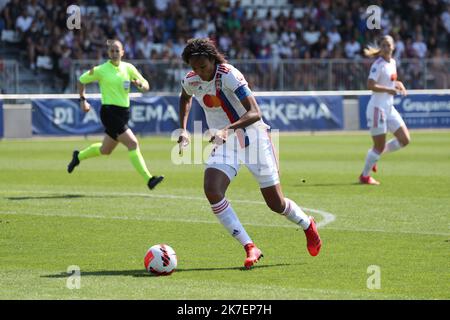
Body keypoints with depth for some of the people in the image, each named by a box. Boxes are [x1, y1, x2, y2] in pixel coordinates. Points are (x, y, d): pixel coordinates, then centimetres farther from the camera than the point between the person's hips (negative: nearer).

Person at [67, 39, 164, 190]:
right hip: (109, 111, -6)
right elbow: (82, 80, 9)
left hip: (124, 112, 6)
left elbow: (146, 87, 6)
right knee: (133, 144, -17)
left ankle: (79, 156, 46)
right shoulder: (101, 70, -5)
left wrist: (140, 84, -16)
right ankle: (148, 179, -18)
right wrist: (82, 100, 4)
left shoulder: (129, 68, 6)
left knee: (105, 150, 21)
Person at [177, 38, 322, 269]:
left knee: (276, 204, 2)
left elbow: (255, 113, -31)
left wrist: (229, 129, -45)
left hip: (252, 136, -5)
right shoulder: (190, 81, -4)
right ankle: (250, 248, -18)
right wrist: (183, 129, 10)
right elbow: (185, 98, 23)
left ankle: (308, 226, 36)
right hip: (224, 143, 5)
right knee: (212, 190, -23)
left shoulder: (229, 75, -23)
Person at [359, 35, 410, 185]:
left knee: (405, 140, 5)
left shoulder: (392, 62, 10)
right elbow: (370, 85, -26)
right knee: (379, 146, -3)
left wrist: (398, 84, 7)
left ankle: (374, 156, 21)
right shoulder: (378, 64, -15)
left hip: (389, 108, 8)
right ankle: (364, 176, 15)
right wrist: (389, 90, -24)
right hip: (377, 109, -8)